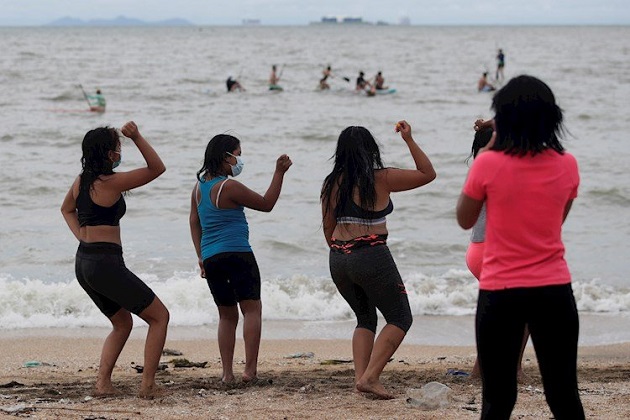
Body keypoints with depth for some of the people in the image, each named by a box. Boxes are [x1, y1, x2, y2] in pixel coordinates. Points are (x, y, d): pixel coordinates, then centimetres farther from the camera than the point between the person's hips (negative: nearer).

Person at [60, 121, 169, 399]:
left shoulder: (81, 181, 10)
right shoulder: (111, 182, -14)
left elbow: (67, 209, 30)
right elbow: (157, 168, -10)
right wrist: (137, 137, -17)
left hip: (84, 262, 9)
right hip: (106, 263, -9)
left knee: (123, 324, 23)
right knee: (159, 316, 2)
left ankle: (103, 382, 9)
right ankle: (148, 385, -3)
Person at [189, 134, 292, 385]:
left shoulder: (199, 186, 12)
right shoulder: (229, 187, -12)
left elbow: (194, 221, 17)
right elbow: (266, 204, -5)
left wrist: (201, 255, 20)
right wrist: (279, 173, -3)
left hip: (211, 258, 7)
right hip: (237, 254, -7)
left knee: (227, 315, 13)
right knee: (252, 309, -4)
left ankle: (227, 373, 8)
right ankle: (250, 369, -13)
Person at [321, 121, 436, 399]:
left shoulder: (332, 183, 6)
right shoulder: (381, 179, -6)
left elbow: (328, 227, 12)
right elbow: (427, 174, 3)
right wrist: (409, 140, 5)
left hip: (339, 261, 6)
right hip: (372, 257, -6)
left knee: (366, 318, 21)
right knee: (400, 318, 4)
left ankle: (360, 376, 5)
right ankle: (370, 376, -11)